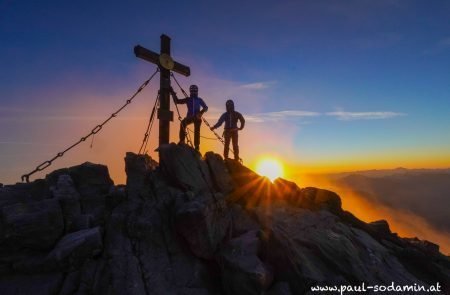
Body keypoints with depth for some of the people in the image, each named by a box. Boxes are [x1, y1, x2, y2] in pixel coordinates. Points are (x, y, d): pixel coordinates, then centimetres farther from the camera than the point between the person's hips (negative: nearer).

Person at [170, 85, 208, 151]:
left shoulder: (199, 100, 8)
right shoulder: (188, 99, 9)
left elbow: (205, 107, 5)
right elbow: (177, 101, 7)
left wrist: (201, 112, -13)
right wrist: (173, 93, -2)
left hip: (197, 117, -1)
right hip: (189, 117, 1)